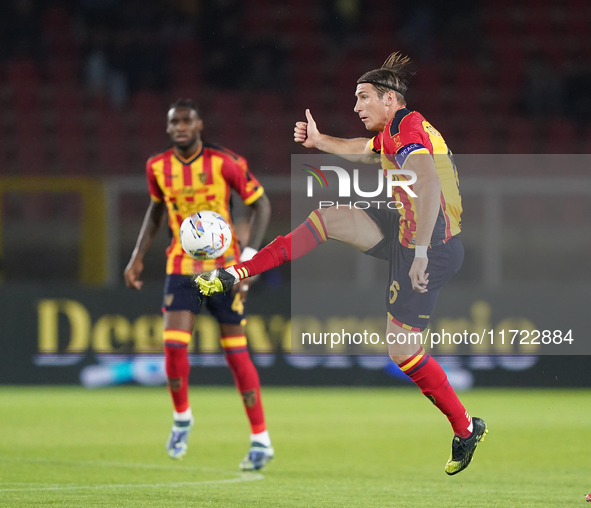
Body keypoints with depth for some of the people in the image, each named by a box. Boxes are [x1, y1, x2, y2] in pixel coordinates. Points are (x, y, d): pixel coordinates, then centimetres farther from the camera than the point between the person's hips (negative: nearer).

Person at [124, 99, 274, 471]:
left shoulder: (224, 163, -12)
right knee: (174, 345, -14)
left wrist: (249, 257, -15)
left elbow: (261, 205, -5)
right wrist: (138, 256, 11)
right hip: (182, 268, 3)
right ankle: (182, 417, 13)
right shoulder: (158, 168, -1)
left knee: (236, 352, 0)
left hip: (224, 268, -3)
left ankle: (261, 440, 9)